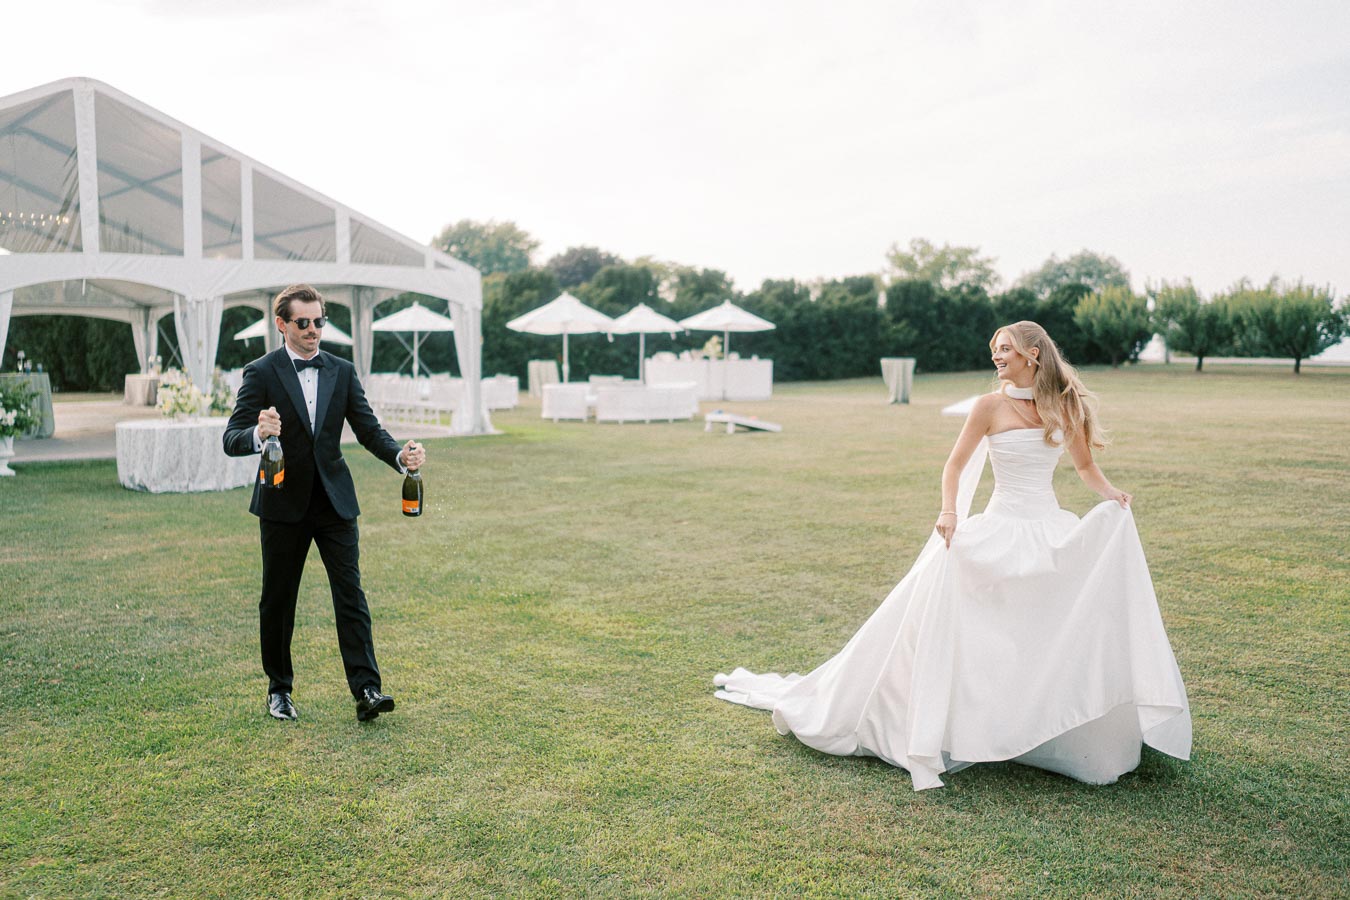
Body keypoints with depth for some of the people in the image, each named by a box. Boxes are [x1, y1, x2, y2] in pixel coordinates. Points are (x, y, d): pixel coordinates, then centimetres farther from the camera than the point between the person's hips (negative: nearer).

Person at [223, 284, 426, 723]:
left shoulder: (342, 371, 8)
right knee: (278, 600, 9)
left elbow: (368, 428, 5)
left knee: (350, 593, -5)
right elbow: (232, 439, -8)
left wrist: (401, 456, -15)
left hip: (335, 501, 2)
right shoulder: (261, 373, -3)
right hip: (283, 504, -2)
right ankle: (278, 690, 24)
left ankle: (366, 690, -7)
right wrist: (259, 433, -31)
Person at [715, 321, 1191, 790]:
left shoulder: (1064, 405, 5)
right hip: (1001, 530, -3)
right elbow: (956, 464, -3)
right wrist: (949, 511, -20)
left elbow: (1085, 466, 16)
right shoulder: (991, 405, -4)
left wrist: (1110, 493, -4)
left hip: (1053, 530, 3)